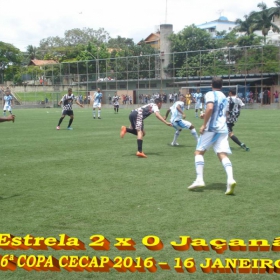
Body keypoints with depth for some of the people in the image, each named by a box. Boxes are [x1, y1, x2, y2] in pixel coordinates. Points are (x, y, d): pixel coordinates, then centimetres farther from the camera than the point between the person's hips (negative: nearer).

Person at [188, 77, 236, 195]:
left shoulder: (210, 94, -3)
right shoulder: (224, 97, 20)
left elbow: (210, 108, -21)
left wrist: (204, 124, -17)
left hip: (211, 128, -6)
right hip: (223, 129, 6)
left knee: (199, 152, 6)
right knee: (223, 154, -3)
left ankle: (199, 179, -5)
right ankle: (230, 179, -25)